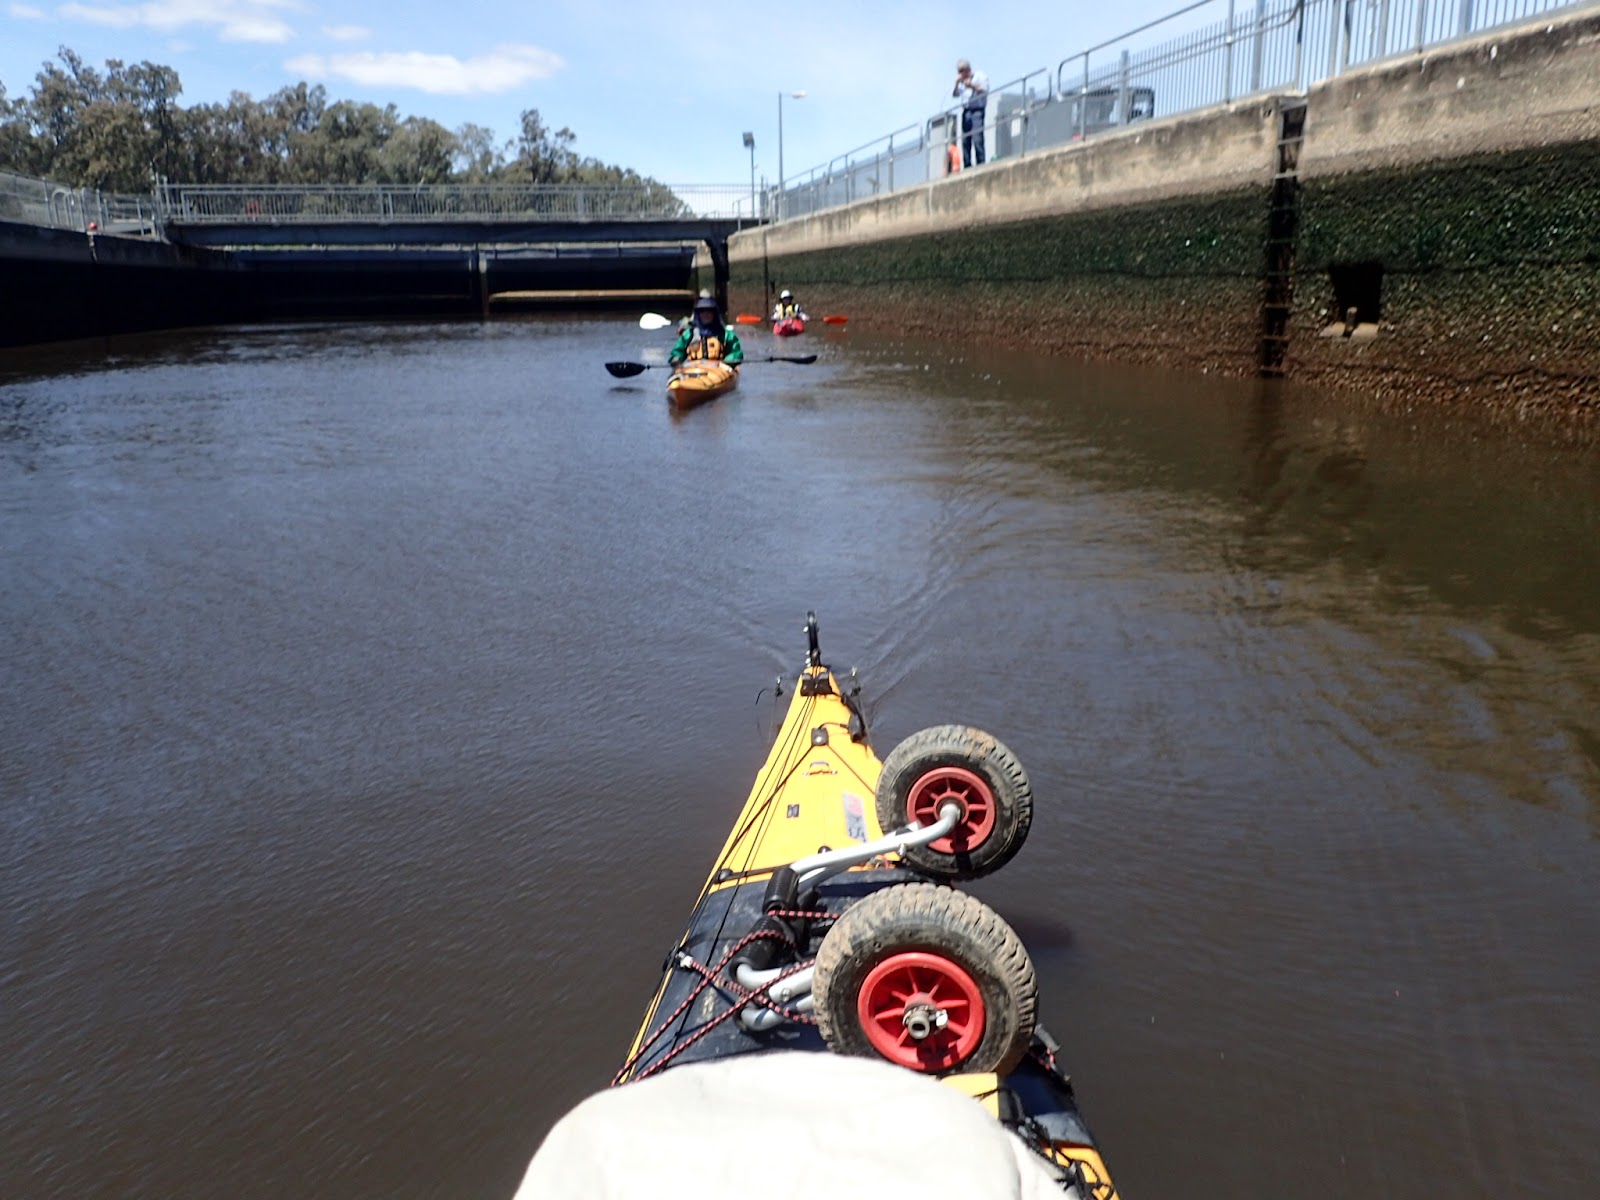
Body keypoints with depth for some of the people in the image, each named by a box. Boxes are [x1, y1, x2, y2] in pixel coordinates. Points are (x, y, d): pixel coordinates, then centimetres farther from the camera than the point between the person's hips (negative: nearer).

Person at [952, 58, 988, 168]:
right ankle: (967, 166, 1)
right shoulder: (962, 81, 23)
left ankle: (981, 164, -19)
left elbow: (984, 90, -6)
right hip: (966, 111, 6)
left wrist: (972, 86, -17)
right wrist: (957, 83, 1)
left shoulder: (981, 76, 5)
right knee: (965, 140, -1)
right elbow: (955, 94, 16)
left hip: (977, 110, -6)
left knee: (977, 138, -16)